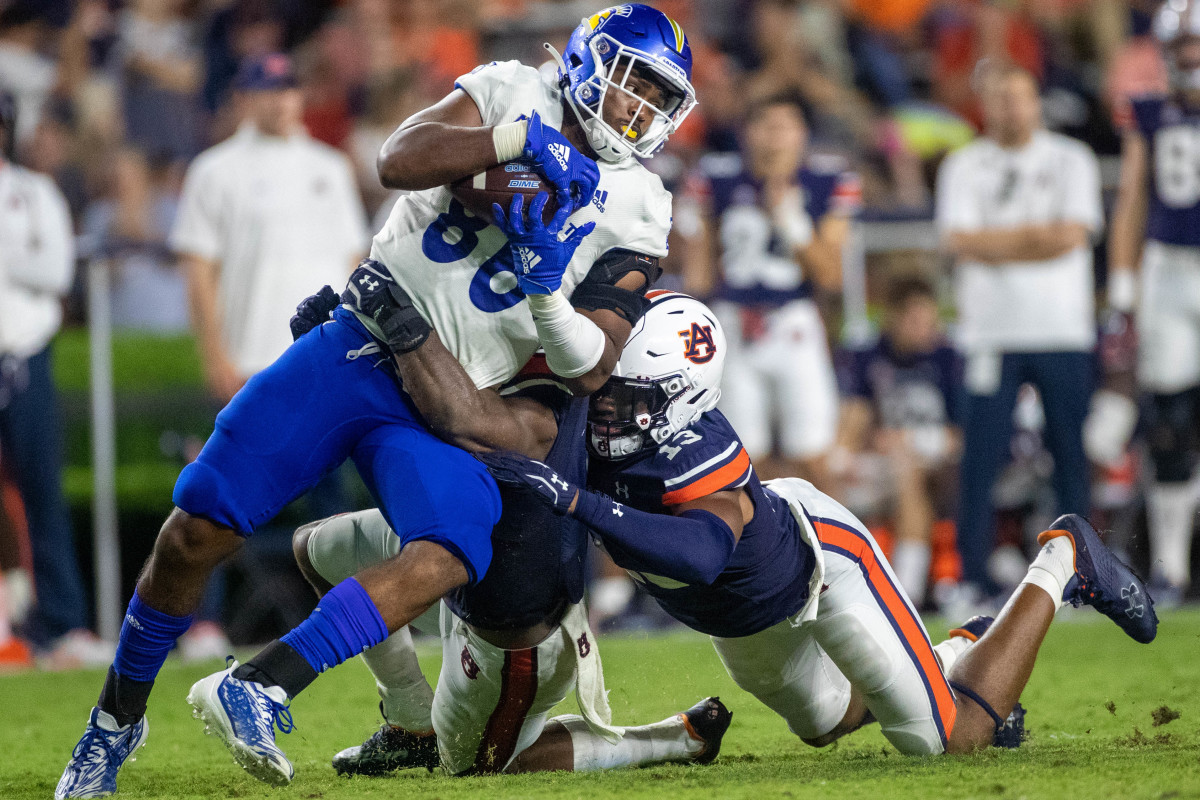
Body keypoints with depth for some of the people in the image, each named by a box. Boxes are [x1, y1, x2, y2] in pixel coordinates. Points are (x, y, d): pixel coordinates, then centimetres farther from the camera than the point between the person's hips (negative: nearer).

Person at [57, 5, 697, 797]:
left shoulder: (637, 213, 4)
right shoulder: (513, 94, 3)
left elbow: (590, 369, -3)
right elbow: (399, 161, -15)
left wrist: (546, 288, -20)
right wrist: (522, 139, -23)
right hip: (356, 348, 0)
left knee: (448, 558, -30)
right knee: (194, 534, -5)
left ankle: (258, 689, -33)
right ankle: (119, 717, 16)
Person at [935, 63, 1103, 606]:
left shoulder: (1072, 161, 8)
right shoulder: (963, 167, 8)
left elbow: (1074, 235, -6)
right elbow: (960, 242, -6)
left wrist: (995, 245, -5)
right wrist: (1034, 236, -7)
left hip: (1063, 331, 1)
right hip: (991, 332, -1)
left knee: (1071, 450, -1)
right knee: (981, 457, -6)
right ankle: (973, 578, -3)